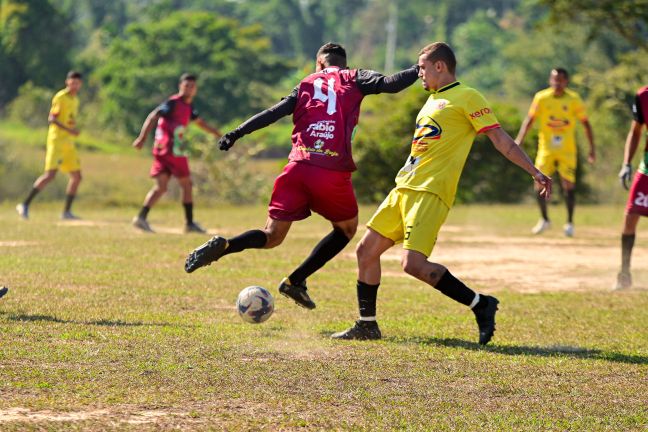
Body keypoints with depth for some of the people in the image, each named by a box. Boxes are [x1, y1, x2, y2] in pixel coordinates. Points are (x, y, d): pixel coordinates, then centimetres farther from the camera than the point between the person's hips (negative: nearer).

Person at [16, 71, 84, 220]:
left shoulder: (75, 100, 17)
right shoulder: (60, 97, -8)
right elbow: (51, 119, -17)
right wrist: (69, 129, -27)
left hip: (69, 143, 8)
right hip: (56, 140, -8)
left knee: (76, 177, 4)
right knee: (50, 174, -18)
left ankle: (66, 212, 12)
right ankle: (25, 205, -14)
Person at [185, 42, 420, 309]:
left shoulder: (306, 84, 19)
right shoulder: (353, 79, 14)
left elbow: (274, 113, 7)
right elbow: (390, 84, -3)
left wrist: (237, 133, 4)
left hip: (298, 168, 3)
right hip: (334, 172, -3)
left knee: (272, 236, 11)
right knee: (346, 229, 23)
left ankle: (223, 246, -18)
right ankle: (295, 281, 11)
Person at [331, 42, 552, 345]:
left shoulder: (466, 97, -5)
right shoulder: (434, 101, 22)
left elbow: (501, 140, -8)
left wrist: (534, 172, -15)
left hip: (431, 192, -9)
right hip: (404, 188, 9)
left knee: (413, 263, -21)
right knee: (366, 250, 7)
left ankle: (481, 305, -8)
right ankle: (367, 325, 19)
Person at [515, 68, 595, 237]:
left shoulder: (574, 100, -4)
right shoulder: (541, 98, -3)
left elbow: (585, 123, 3)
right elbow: (530, 120, -1)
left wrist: (592, 148, -1)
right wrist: (519, 140, -13)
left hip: (567, 151, -1)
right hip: (546, 149, 1)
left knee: (568, 185, -7)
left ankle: (570, 223, 8)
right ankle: (544, 220, 14)